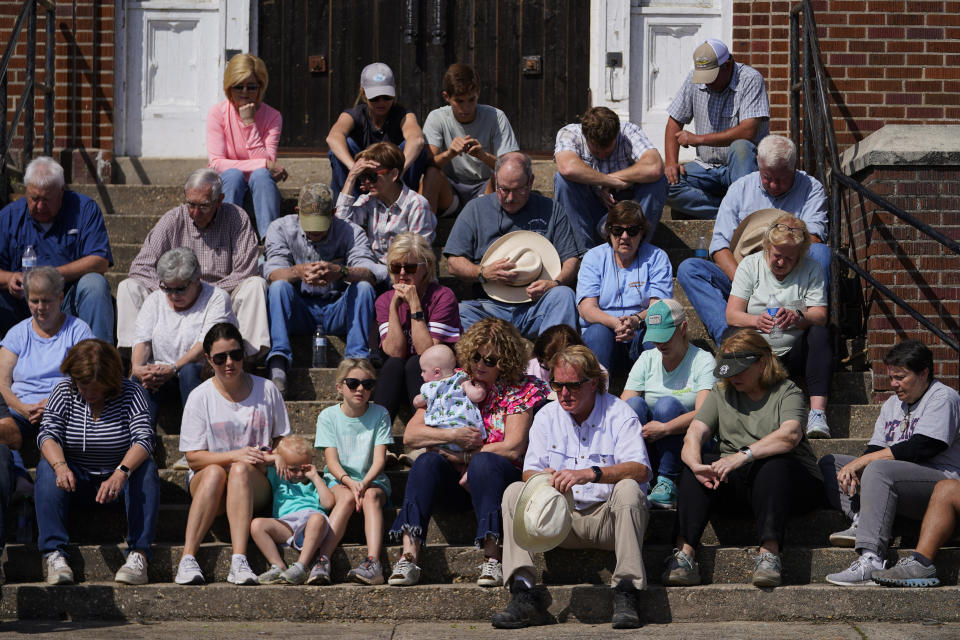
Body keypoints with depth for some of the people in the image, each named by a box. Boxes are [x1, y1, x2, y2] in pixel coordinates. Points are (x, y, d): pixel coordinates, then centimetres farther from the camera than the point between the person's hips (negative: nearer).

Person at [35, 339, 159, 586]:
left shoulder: (131, 392, -8)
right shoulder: (64, 391, -2)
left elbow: (144, 438, -22)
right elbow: (48, 434, -14)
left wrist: (120, 474, -41)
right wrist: (60, 466, -37)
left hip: (119, 480, -1)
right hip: (77, 480, 1)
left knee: (147, 468, -30)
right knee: (47, 468, -27)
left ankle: (139, 555, -38)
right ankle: (53, 554, -38)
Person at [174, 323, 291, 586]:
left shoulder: (266, 390, 6)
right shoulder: (200, 397, 1)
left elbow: (281, 437, 18)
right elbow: (194, 457, -3)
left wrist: (280, 455, -6)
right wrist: (235, 455, -18)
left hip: (255, 486, 1)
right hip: (205, 484, -1)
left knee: (241, 470, -35)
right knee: (214, 472, -36)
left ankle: (239, 561, -47)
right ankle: (187, 559, -43)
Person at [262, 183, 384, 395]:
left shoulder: (351, 232, -4)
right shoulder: (281, 229, -2)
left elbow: (370, 274, -19)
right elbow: (273, 272, -16)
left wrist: (341, 272, -42)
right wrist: (298, 272, -40)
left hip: (337, 311, 0)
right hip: (299, 312, 0)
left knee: (363, 287, -26)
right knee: (279, 287, -28)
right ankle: (278, 362, -40)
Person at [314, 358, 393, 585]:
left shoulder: (379, 415, 1)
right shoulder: (328, 416, 1)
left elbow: (379, 459, -7)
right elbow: (332, 461, -7)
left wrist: (364, 483, -27)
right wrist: (350, 483, -26)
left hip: (372, 481, 0)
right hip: (338, 481, 0)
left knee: (371, 496, -34)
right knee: (347, 498, -34)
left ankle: (373, 561, -51)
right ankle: (322, 560, -46)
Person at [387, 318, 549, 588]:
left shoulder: (520, 389, 2)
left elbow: (513, 448, -9)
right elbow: (410, 435, 2)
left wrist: (464, 457, -8)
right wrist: (453, 436, -13)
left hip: (495, 477, -2)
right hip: (454, 485, 2)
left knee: (483, 462, -35)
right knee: (428, 461, -29)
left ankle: (492, 558, -44)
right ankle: (408, 556, -43)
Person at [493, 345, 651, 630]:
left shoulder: (619, 414, -7)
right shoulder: (547, 417, 7)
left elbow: (640, 469, -22)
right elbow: (530, 470, 1)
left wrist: (589, 474, -38)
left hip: (609, 519, -4)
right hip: (563, 517, 4)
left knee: (628, 488, -33)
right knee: (514, 492, -16)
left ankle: (625, 594, -35)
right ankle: (523, 594, -28)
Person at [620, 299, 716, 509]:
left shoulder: (703, 361, -3)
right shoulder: (647, 360, 9)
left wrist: (664, 428, -33)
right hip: (650, 450, 3)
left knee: (667, 405, -29)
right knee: (635, 404, -23)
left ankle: (667, 484, -28)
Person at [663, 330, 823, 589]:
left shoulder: (787, 393, 2)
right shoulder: (721, 393, 16)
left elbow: (790, 436, -19)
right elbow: (694, 434, 2)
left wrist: (743, 456, -31)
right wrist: (696, 464, -22)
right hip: (733, 484, 4)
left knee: (775, 464, -36)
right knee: (692, 466, -22)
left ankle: (769, 553, -47)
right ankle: (684, 553, -36)